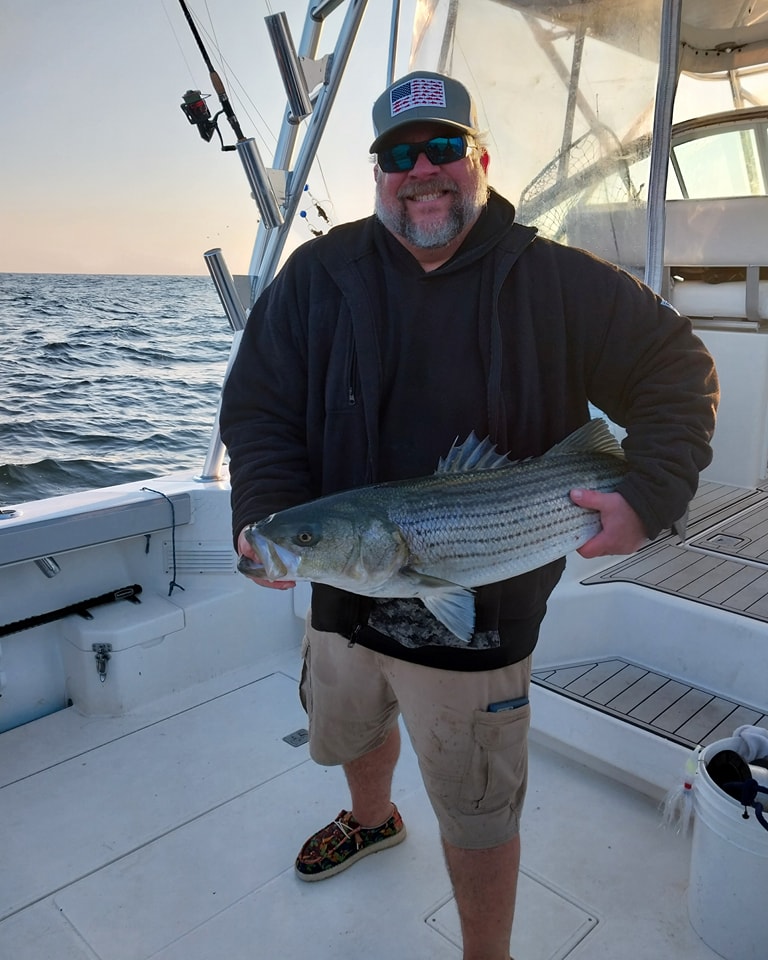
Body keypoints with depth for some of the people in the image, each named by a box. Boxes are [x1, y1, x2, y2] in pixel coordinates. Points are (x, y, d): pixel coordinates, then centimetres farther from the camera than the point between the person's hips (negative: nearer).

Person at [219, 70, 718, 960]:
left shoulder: (557, 282, -9)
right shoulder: (320, 275, -4)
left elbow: (678, 373, -3)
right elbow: (258, 408, -4)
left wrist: (650, 495, -18)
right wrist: (265, 518, -21)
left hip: (478, 619, -4)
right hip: (341, 594, 5)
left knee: (479, 820, 12)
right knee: (350, 733, 32)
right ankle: (372, 819, 68)